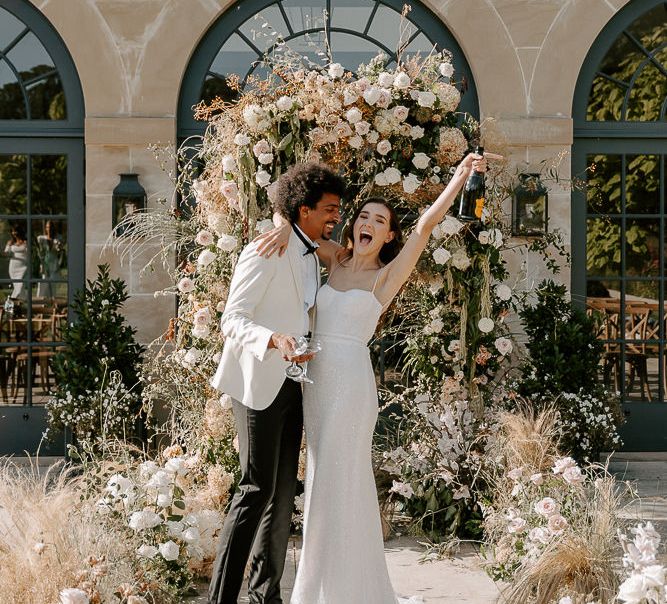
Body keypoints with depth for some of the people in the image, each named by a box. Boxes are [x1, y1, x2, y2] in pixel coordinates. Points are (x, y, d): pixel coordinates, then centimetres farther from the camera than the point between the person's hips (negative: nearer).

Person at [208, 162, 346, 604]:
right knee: (258, 488, -13)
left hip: (291, 382, 9)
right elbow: (233, 320, -17)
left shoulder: (313, 258, 15)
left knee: (284, 491, 8)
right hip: (258, 381, -9)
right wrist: (274, 340, -33)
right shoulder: (265, 253, -12)